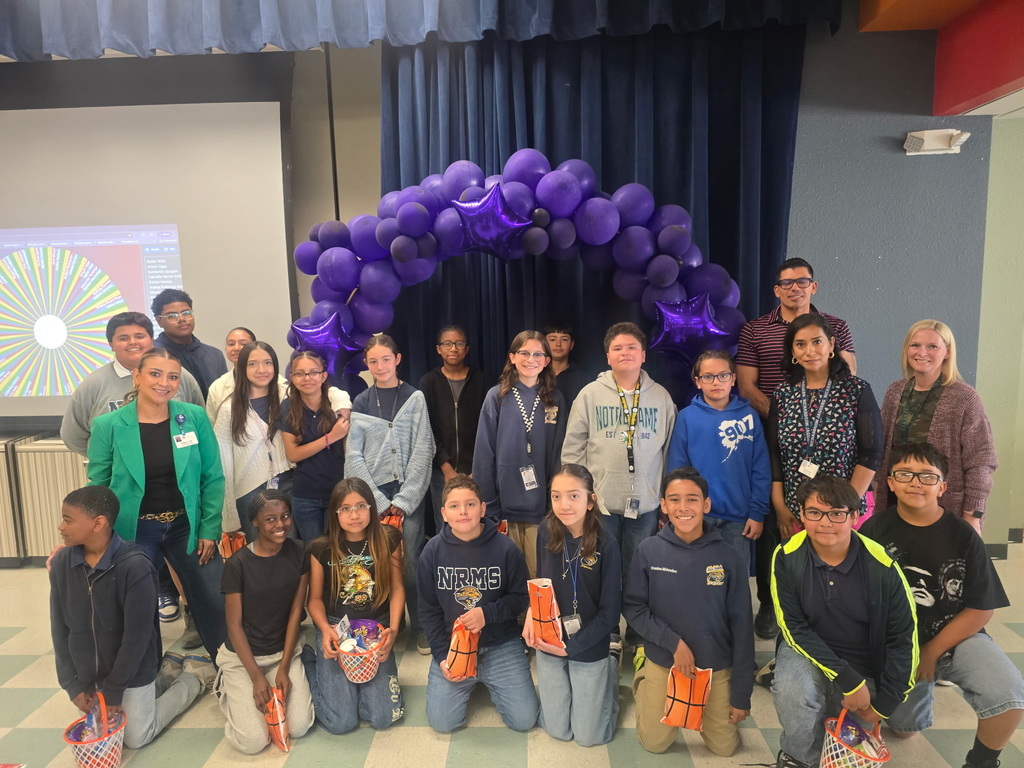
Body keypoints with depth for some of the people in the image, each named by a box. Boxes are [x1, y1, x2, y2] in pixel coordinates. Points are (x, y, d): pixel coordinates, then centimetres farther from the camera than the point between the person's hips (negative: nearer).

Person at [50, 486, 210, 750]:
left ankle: (194, 676, 25)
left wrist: (114, 691, -14)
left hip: (131, 671, -6)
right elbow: (60, 628, -1)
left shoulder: (135, 566, -28)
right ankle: (169, 677, 33)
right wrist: (72, 684, -2)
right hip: (88, 674, 6)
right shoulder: (62, 562, -9)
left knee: (136, 738, 7)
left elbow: (137, 636, -21)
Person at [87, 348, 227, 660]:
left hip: (187, 527, 1)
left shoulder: (195, 417, -8)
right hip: (134, 532, -1)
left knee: (215, 604, 10)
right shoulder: (107, 425, -10)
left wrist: (210, 529, -5)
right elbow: (97, 487, -1)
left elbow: (213, 478, -3)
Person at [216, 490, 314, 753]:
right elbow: (234, 625, -11)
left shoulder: (299, 554, -8)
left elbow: (295, 613, -5)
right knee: (253, 741, -12)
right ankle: (228, 687, 16)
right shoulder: (238, 563, -17)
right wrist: (257, 677, -14)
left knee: (299, 727, -11)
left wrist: (283, 668, -9)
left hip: (285, 651, 3)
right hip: (242, 656, -2)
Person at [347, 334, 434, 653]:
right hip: (374, 495, 1)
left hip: (409, 494, -1)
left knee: (411, 562, -4)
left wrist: (403, 499, -8)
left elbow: (422, 450, -2)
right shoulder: (360, 403, 7)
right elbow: (354, 456, 2)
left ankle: (419, 627, 13)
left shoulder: (415, 398, 4)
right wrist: (380, 501, -6)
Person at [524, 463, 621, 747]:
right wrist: (531, 613, -14)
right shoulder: (546, 533, -11)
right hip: (548, 642, 3)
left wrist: (572, 646, -17)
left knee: (589, 736, 12)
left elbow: (610, 611, -15)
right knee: (558, 730, 13)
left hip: (589, 648, -2)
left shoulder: (605, 544, -21)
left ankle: (610, 669, 32)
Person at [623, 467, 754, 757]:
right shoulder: (649, 551, -14)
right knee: (655, 743, 8)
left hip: (717, 666, 1)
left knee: (725, 747, 11)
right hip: (663, 662, 0)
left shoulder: (726, 555, -14)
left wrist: (741, 692, -7)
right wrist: (673, 641, -21)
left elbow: (741, 625, -9)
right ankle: (643, 675, 33)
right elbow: (632, 607, -9)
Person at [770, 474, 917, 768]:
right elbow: (794, 628, -16)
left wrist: (884, 704, -7)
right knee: (791, 691, -31)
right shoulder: (787, 557, -20)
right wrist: (848, 681, -22)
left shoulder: (881, 566, -19)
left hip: (865, 665, 2)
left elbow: (903, 638, -9)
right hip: (807, 650, -1)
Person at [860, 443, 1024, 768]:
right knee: (904, 726, 7)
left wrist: (932, 652, -11)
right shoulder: (874, 530, -10)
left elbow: (980, 609, -8)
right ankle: (923, 686, 39)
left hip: (956, 636, -1)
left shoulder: (962, 535, -11)